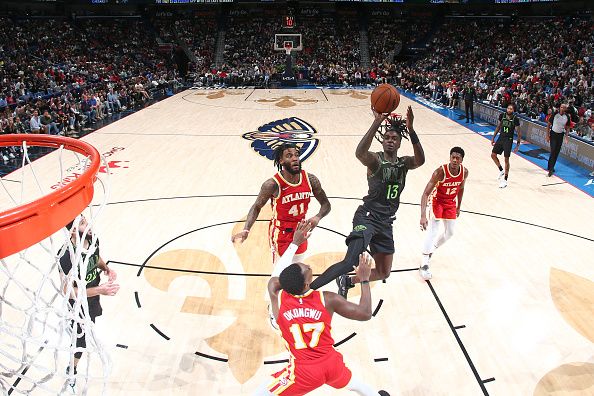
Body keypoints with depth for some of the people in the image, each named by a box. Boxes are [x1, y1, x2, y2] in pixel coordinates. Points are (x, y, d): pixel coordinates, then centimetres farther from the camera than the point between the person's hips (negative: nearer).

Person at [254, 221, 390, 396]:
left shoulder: (277, 298, -14)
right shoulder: (328, 299, -16)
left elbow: (277, 273, 9)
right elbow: (365, 314, -6)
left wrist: (295, 243, 13)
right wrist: (365, 279, 4)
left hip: (304, 372, -2)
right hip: (331, 363, 2)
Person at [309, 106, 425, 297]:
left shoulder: (404, 163, 6)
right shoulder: (375, 160, -9)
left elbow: (420, 160, -18)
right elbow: (360, 153, -33)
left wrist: (410, 129, -29)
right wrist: (377, 123, -40)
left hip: (386, 222, 7)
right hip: (367, 217, -7)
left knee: (383, 273, 16)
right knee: (350, 263, -27)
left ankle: (346, 282, 36)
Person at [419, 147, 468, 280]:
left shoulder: (464, 172, -15)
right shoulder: (440, 172, -32)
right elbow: (425, 194, -35)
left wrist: (458, 207, 13)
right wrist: (423, 216, -45)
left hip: (451, 202, 6)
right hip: (437, 200, -6)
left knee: (449, 233, 11)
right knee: (434, 230, -21)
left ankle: (431, 250, 37)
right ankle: (424, 265, -21)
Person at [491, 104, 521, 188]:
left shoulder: (515, 119, -14)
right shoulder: (502, 115, -2)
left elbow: (519, 133, -9)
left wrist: (517, 145, -12)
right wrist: (493, 138, 12)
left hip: (508, 140, -5)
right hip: (501, 138, 5)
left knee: (506, 159, -3)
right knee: (493, 154, 4)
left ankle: (505, 180, 4)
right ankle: (501, 171, 25)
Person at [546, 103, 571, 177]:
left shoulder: (567, 117, -4)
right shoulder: (555, 114, -12)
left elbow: (567, 127, 7)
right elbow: (549, 124, -5)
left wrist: (567, 136, -7)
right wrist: (547, 135, -9)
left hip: (560, 135, 3)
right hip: (553, 134, -3)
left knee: (557, 152, 7)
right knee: (553, 151, -13)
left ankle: (550, 167, 20)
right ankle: (551, 169, -10)